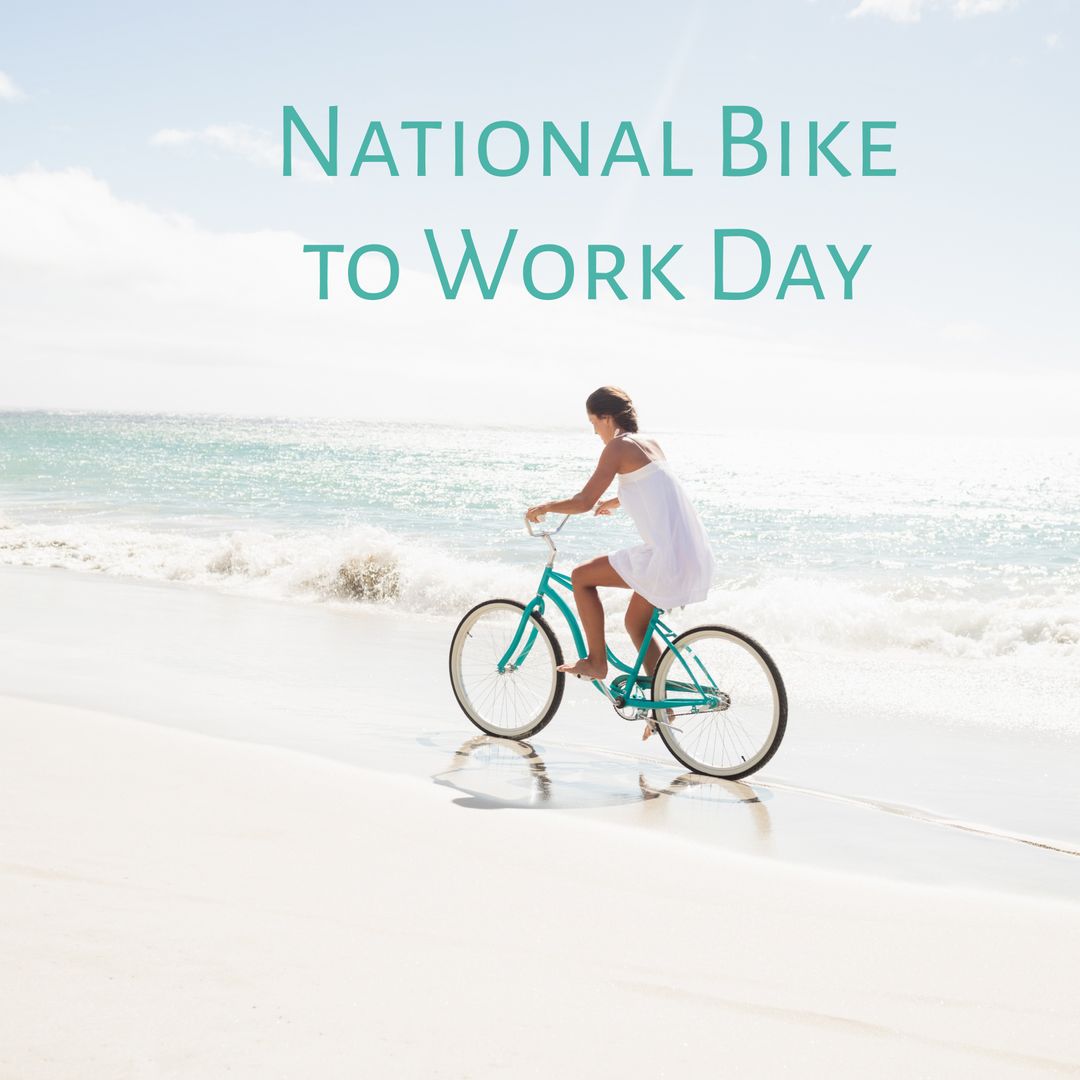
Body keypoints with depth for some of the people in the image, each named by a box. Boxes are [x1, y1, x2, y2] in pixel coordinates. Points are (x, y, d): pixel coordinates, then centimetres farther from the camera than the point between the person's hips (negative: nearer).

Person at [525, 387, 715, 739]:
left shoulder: (618, 447, -7)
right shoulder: (650, 444, 19)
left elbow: (583, 502, -11)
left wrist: (544, 507, 6)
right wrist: (610, 502, 53)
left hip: (666, 558, -9)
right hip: (694, 556, 9)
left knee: (581, 576, 5)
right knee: (635, 624, 22)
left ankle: (596, 661, 11)